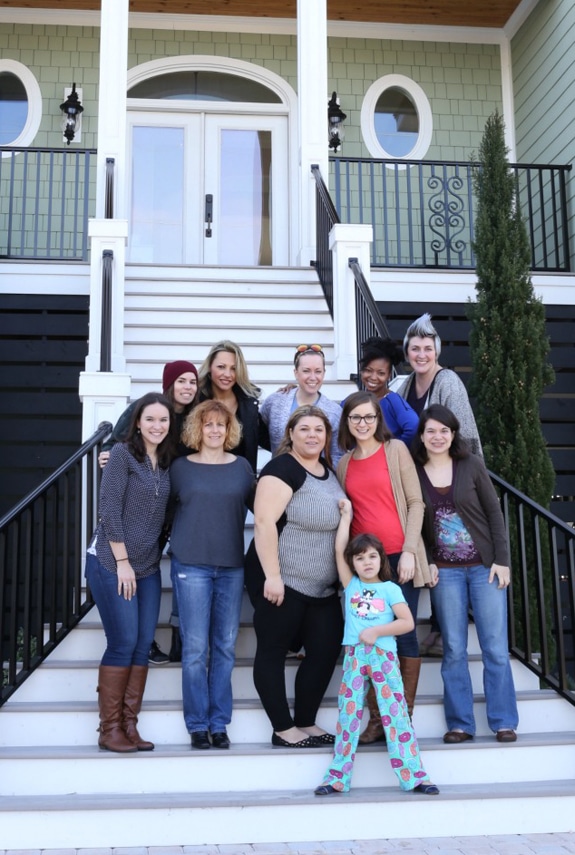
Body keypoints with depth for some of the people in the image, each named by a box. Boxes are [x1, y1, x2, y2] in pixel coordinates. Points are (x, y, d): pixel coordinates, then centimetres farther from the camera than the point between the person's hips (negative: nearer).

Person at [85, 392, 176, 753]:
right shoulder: (123, 454, -8)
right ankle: (109, 729, 5)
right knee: (123, 644, -7)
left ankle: (129, 726, 12)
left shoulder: (167, 462, 9)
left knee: (143, 645, 3)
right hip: (111, 563, -6)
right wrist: (122, 561, -13)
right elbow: (109, 509, -13)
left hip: (149, 567, 6)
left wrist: (155, 554, 6)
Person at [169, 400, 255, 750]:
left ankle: (219, 722, 16)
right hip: (191, 565, -2)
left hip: (232, 566, 2)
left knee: (226, 646, 6)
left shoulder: (242, 466, 7)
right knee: (196, 647, -1)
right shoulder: (181, 467, 3)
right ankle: (197, 724, 11)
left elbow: (259, 504, 15)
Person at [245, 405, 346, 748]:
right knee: (273, 650, 2)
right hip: (281, 580, -8)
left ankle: (306, 723, 22)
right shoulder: (283, 468, -13)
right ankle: (283, 729, 12)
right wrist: (272, 576, -24)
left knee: (327, 649, 8)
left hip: (322, 586, 9)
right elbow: (265, 522, -21)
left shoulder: (329, 471, 13)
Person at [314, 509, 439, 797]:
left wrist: (376, 631, -9)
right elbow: (339, 550, 5)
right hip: (354, 656, 2)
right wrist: (346, 516, 8)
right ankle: (337, 778, 8)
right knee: (348, 714, 3)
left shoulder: (390, 588, 7)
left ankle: (414, 776, -1)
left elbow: (407, 622, -1)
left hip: (384, 656, -2)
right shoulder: (351, 585, 12)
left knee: (395, 713, -4)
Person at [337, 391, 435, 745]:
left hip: (398, 556, -3)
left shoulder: (396, 449, 1)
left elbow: (415, 502, -2)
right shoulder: (344, 464, 12)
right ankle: (376, 718, 12)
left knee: (404, 635, -1)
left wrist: (409, 550, -10)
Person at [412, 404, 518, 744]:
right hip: (445, 571, 1)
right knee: (454, 649, 3)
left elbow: (494, 513, 0)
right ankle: (460, 723, 13)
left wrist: (502, 560, -6)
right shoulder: (414, 473, 0)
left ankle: (504, 721, 12)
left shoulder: (472, 465, -2)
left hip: (485, 566, -1)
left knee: (495, 646, 2)